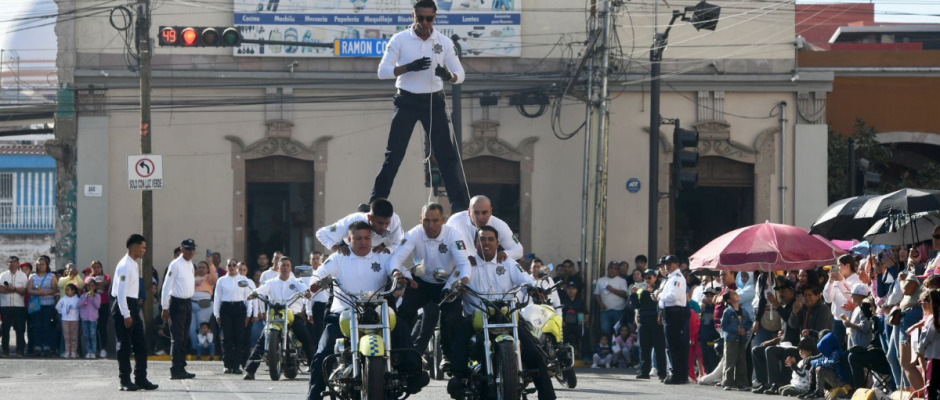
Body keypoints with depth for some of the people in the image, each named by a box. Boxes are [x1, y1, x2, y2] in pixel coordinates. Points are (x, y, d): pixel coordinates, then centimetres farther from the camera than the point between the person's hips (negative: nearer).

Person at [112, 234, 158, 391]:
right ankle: (125, 381, 3)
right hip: (123, 307, -10)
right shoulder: (125, 266, -16)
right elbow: (121, 292, -21)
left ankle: (141, 379, 13)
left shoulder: (134, 265, 14)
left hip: (132, 306, 10)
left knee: (140, 343, 9)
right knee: (124, 345, -3)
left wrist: (133, 311, 14)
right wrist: (126, 315, -22)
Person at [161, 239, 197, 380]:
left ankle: (181, 369, 17)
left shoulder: (190, 265, 11)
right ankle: (175, 370, -8)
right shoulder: (175, 265, -14)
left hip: (188, 302, 8)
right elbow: (166, 286, -15)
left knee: (184, 338, 12)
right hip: (177, 303, -8)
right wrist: (165, 308, -16)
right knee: (177, 338, -9)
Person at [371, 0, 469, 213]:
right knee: (393, 154, 1)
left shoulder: (444, 42, -2)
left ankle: (460, 205, 3)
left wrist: (448, 76, -23)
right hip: (407, 102, -1)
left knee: (447, 155, -1)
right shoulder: (399, 40, -7)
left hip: (434, 102, 1)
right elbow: (383, 71, -11)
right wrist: (409, 67, -26)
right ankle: (376, 202, 9)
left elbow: (460, 74, 2)